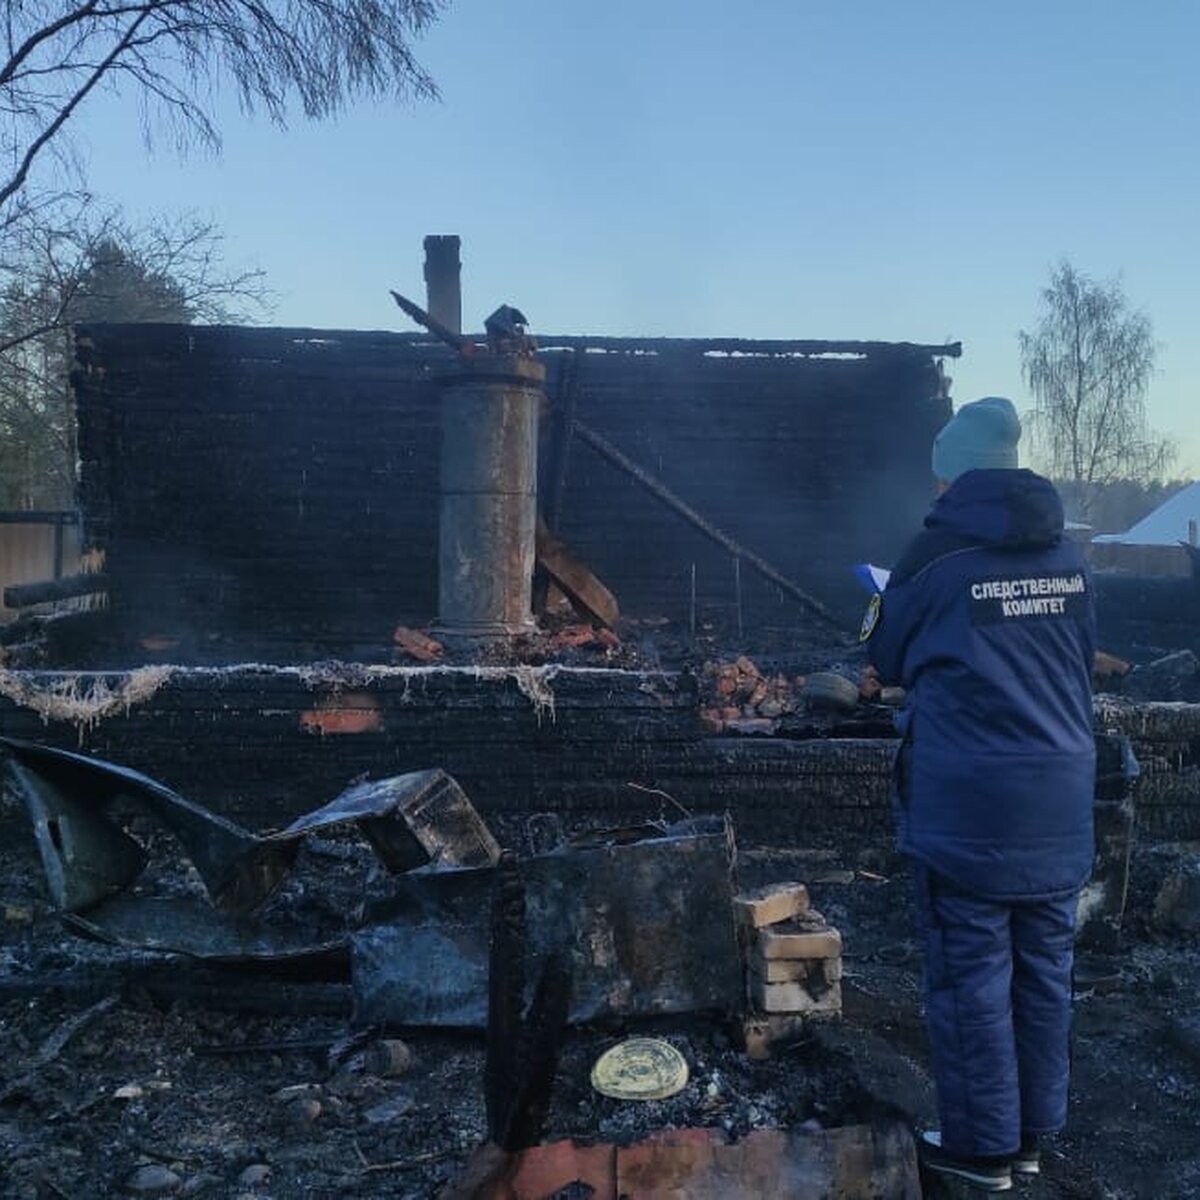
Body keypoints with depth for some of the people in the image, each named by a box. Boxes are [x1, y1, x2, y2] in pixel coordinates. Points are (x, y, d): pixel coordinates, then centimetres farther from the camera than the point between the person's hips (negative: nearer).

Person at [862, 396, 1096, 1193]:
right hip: (1060, 801, 6)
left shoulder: (940, 554, -10)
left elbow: (889, 662, 2)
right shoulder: (1067, 556, 7)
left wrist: (881, 621, 23)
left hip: (968, 805, -6)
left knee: (973, 975, 5)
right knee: (1045, 969, 15)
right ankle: (1034, 1132, 29)